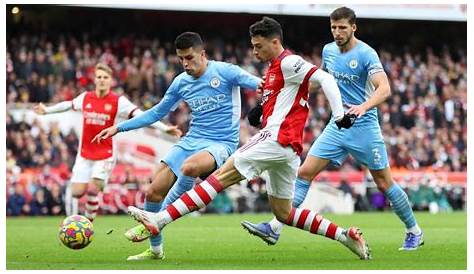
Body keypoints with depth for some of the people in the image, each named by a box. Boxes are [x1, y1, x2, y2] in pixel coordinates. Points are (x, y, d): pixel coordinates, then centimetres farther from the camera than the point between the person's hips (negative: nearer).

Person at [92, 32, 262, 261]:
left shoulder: (224, 72, -8)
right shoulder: (180, 82, 9)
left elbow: (258, 84, -16)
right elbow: (156, 113, 20)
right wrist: (118, 128, 16)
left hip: (221, 144, -6)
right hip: (191, 141, 6)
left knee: (189, 167, -38)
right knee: (154, 192, -4)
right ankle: (155, 249, 16)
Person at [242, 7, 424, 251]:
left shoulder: (366, 53, -14)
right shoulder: (328, 51, 6)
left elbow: (384, 88, -26)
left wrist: (363, 106, -42)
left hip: (364, 126, -5)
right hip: (337, 126, 6)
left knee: (384, 184, 0)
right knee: (304, 173, -5)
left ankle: (414, 232, 18)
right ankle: (274, 228, -7)